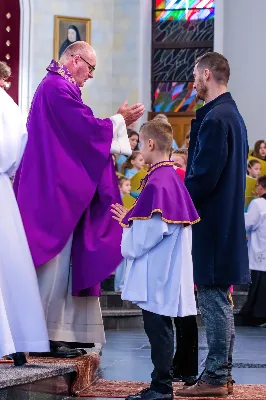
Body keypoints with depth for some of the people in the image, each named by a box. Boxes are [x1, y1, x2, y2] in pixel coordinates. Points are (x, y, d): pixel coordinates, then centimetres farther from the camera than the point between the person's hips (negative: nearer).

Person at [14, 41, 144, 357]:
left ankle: (63, 332, 11)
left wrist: (118, 124, 16)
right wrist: (120, 120, -2)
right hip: (57, 189, -11)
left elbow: (78, 133, 21)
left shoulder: (57, 87, 20)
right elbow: (87, 129, -16)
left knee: (62, 263, 10)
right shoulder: (58, 88, -14)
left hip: (58, 188, 11)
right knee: (56, 262, -8)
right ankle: (49, 336, -5)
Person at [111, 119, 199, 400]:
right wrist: (130, 219, 20)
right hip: (166, 271, 10)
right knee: (159, 328, 14)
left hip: (156, 272, -10)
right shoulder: (172, 178, 12)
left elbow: (153, 229, -21)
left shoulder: (157, 182, -18)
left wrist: (129, 247, -3)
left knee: (157, 327, -5)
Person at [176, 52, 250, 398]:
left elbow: (204, 176, -22)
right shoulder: (232, 115, 15)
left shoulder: (215, 118, -17)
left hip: (212, 223, -10)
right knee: (219, 298, 13)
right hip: (228, 219, 10)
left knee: (213, 298, -6)